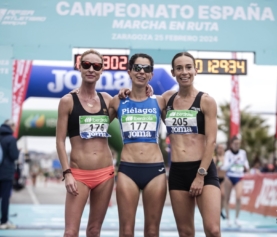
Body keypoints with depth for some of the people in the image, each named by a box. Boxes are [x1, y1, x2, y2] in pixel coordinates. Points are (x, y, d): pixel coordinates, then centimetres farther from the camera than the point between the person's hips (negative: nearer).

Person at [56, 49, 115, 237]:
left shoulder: (107, 99, 8)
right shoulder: (68, 100, -3)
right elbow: (60, 141, -3)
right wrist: (67, 173, -11)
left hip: (105, 172, 4)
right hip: (79, 174, -4)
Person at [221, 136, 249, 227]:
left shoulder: (243, 152, 4)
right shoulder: (228, 153, -6)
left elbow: (246, 162, 22)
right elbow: (225, 167, -15)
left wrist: (246, 167, 1)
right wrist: (233, 162, -30)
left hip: (239, 178, 1)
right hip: (229, 177, -1)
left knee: (238, 197, -16)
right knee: (227, 199, 5)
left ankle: (237, 218, -4)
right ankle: (228, 218, 18)